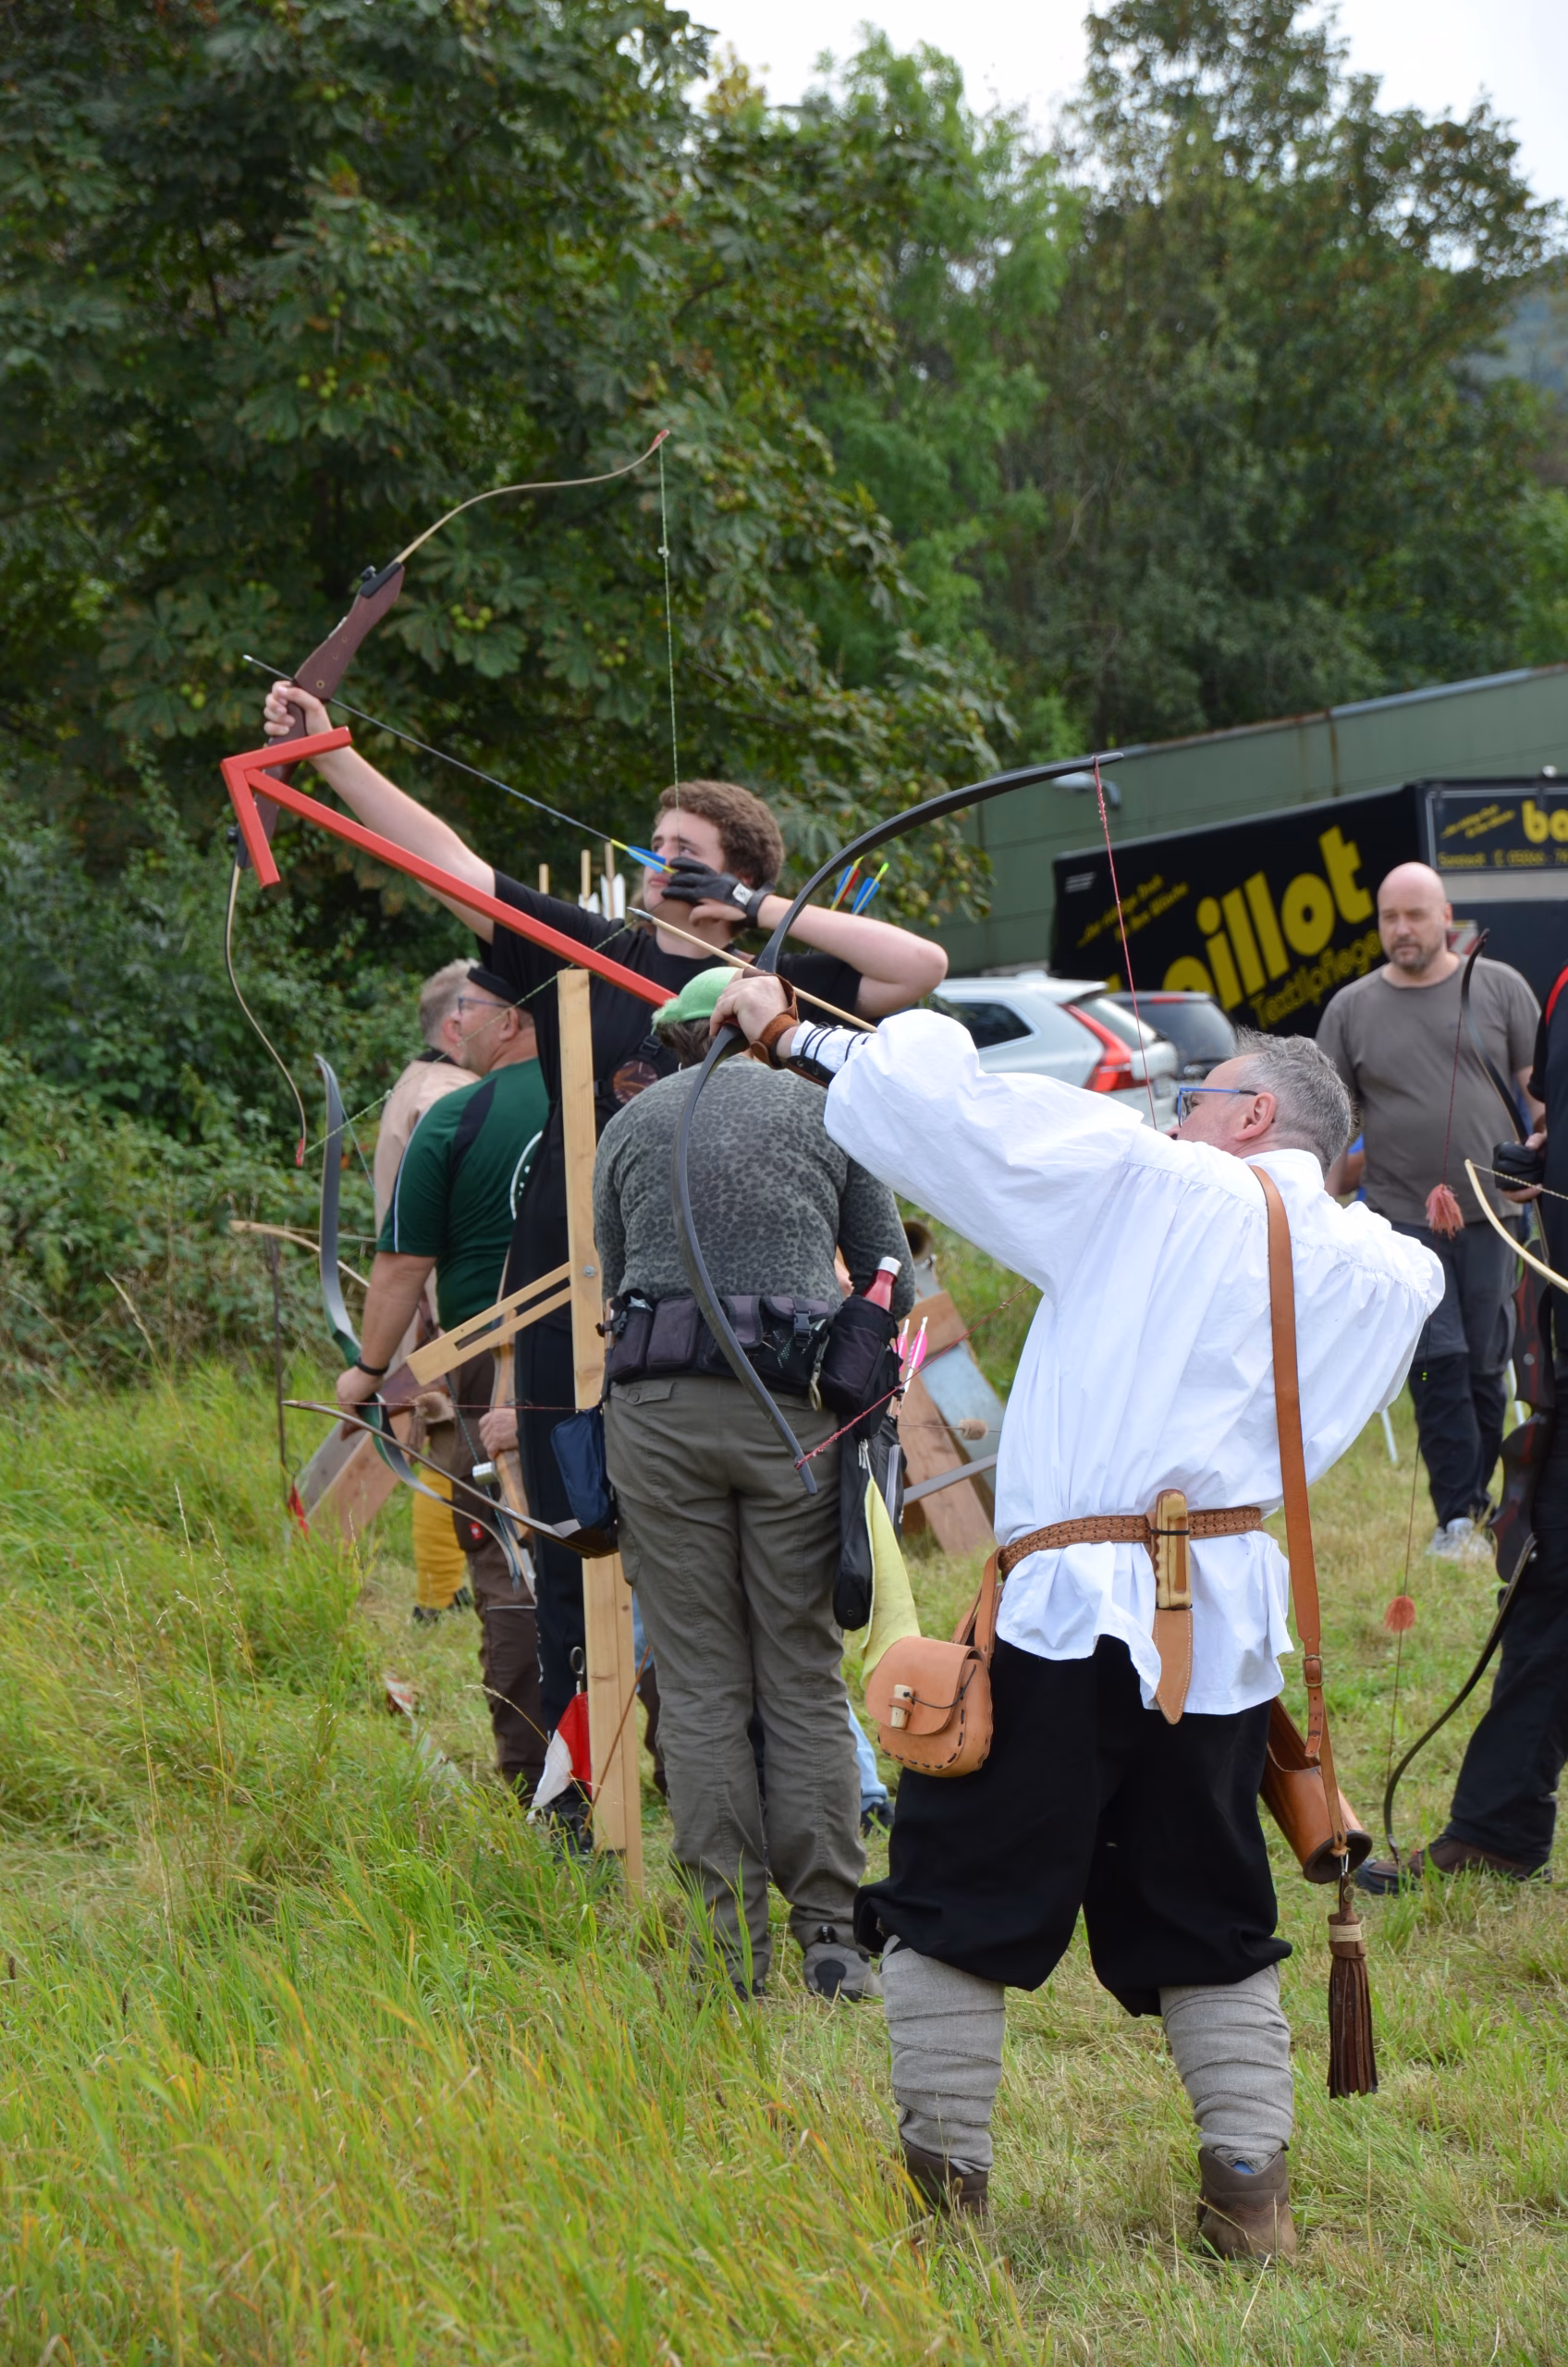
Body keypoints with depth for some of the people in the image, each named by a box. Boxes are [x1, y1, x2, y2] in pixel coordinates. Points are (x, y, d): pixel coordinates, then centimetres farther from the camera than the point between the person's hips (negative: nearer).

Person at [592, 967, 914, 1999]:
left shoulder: (631, 1125, 16)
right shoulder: (826, 1115, 12)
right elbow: (892, 1279, 16)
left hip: (657, 1407, 1)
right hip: (791, 1411, -1)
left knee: (699, 1685, 4)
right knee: (805, 1679, 5)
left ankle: (735, 1945, 4)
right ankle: (830, 1934, 3)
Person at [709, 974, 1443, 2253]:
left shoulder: (1145, 1184, -5)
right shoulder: (1388, 1273, 7)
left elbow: (929, 1099, -8)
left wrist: (791, 1032, 5)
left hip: (1075, 1608, -5)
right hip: (1233, 1617, 5)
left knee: (955, 1899, 5)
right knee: (1207, 1917, 17)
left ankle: (941, 2182, 7)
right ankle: (1251, 2193, 14)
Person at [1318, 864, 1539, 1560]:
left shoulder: (1499, 988, 5)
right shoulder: (1352, 1008, 6)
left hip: (1492, 1215, 1)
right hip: (1402, 1216, 0)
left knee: (1486, 1364, 4)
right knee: (1438, 1364, -9)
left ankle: (1477, 1499, 18)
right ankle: (1456, 1515, -6)